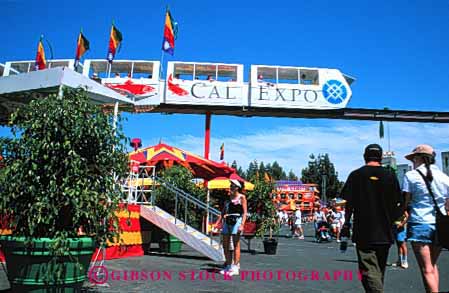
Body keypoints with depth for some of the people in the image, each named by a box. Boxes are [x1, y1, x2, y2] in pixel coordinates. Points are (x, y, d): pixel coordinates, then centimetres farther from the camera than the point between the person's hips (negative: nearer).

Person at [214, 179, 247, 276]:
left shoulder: (241, 197, -1)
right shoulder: (228, 198, 17)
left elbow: (245, 212, -9)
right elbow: (223, 212, 19)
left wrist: (242, 225, -19)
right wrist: (217, 223, 12)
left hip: (236, 221, -7)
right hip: (227, 221, 7)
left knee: (236, 245, -3)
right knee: (225, 245, 8)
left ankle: (235, 268, 1)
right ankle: (228, 266, 18)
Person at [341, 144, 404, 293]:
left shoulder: (356, 175, -3)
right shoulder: (390, 175, 2)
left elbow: (349, 203, -5)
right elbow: (399, 205, 3)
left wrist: (346, 225, 4)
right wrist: (389, 220, 17)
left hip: (363, 231, -3)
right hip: (385, 232, 4)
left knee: (369, 270, -4)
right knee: (379, 270, 19)